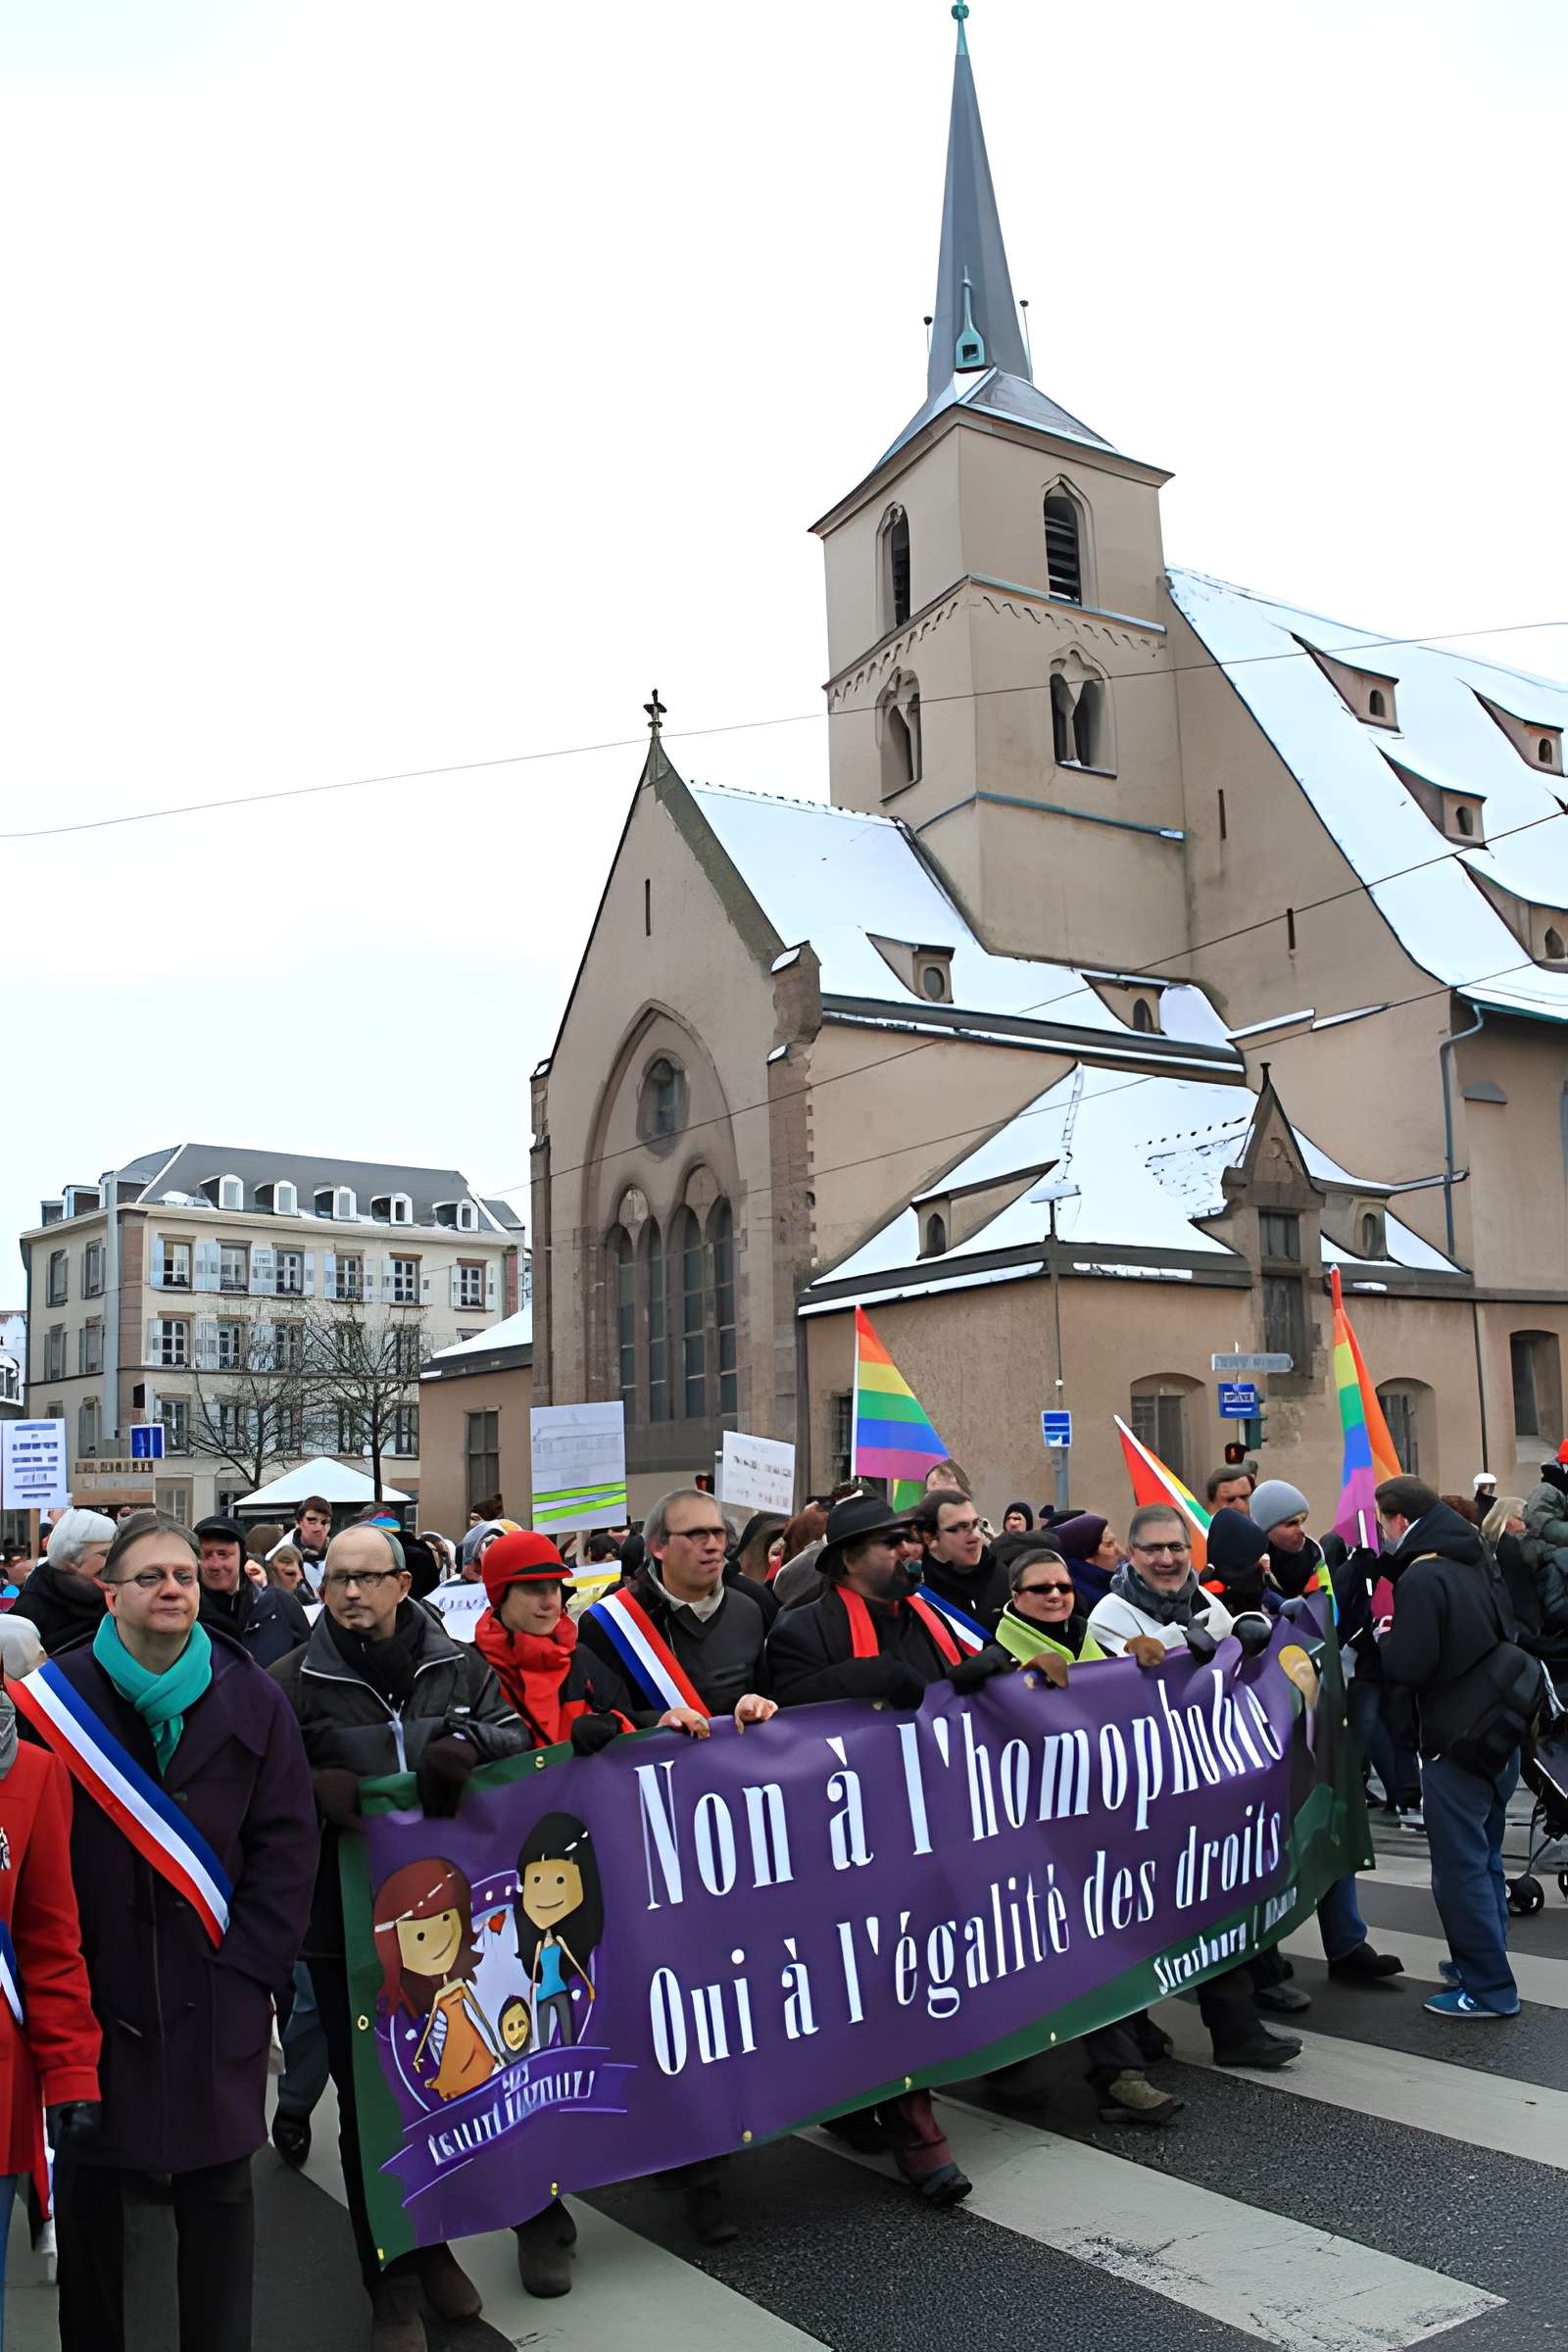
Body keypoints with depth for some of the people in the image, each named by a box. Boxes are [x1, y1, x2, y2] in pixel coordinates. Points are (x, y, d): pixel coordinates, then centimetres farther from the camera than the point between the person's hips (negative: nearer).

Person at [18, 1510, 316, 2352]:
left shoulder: (252, 1701, -1)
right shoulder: (53, 1698, -5)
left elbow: (286, 1845, -1)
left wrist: (243, 1971, -8)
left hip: (217, 1999, 1)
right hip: (93, 1997, 0)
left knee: (219, 2188, 11)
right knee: (88, 2187, 14)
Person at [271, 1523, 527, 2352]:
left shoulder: (457, 1666, 2)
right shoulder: (294, 1683, -5)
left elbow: (518, 1737, 3)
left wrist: (467, 1744, -16)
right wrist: (317, 1789, -24)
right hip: (347, 1924, -2)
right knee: (369, 2105, 8)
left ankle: (432, 2245, 39)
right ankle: (392, 2281, 24)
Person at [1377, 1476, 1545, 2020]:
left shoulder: (1422, 1579, -20)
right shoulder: (1476, 1564, 7)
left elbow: (1407, 1668, -24)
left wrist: (1385, 1638, -3)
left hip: (1458, 1740, -9)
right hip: (1501, 1731, 9)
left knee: (1459, 1867, 0)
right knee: (1483, 1855, 20)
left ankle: (1488, 1988, 5)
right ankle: (1481, 1959, 30)